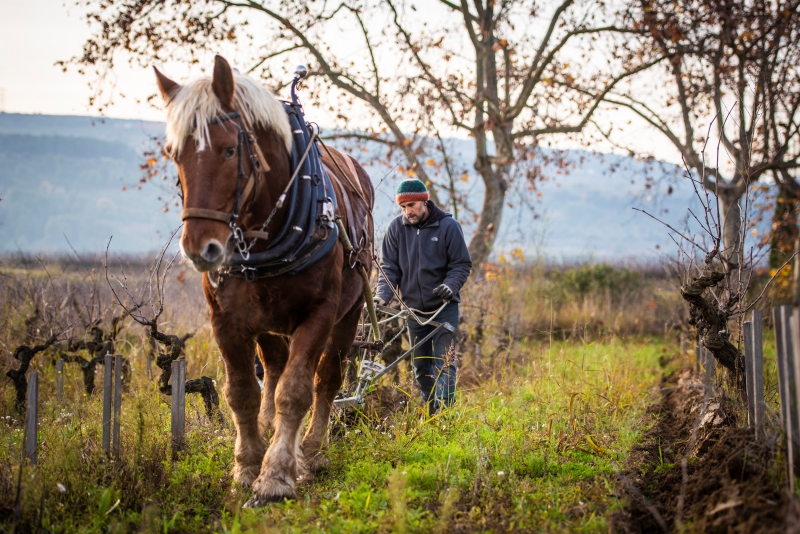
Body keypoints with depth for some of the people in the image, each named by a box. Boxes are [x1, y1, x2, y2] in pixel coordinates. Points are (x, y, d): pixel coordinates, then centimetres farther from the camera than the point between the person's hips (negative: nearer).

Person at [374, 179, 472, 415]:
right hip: (414, 309, 4)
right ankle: (431, 413, 22)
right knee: (420, 366, 10)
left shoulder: (448, 225, -10)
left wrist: (451, 285, -23)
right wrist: (382, 295, -16)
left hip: (444, 309, -4)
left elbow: (462, 264, -4)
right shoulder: (397, 227, -2)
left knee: (443, 363, -12)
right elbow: (389, 267, 0)